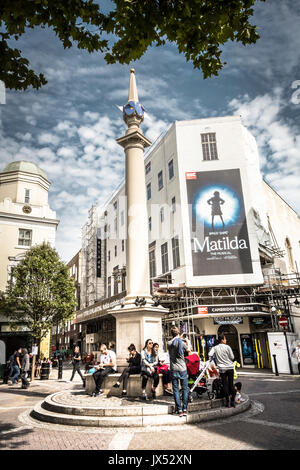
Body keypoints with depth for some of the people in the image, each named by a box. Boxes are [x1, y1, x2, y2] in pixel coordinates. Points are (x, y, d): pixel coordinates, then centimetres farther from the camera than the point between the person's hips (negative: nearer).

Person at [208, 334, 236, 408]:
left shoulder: (215, 348, 0)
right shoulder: (227, 347, -5)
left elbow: (210, 355, -12)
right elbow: (232, 357, -3)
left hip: (222, 369, 1)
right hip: (230, 368, -1)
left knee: (225, 385, 5)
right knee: (231, 384, 7)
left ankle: (228, 402, 6)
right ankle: (233, 401, 11)